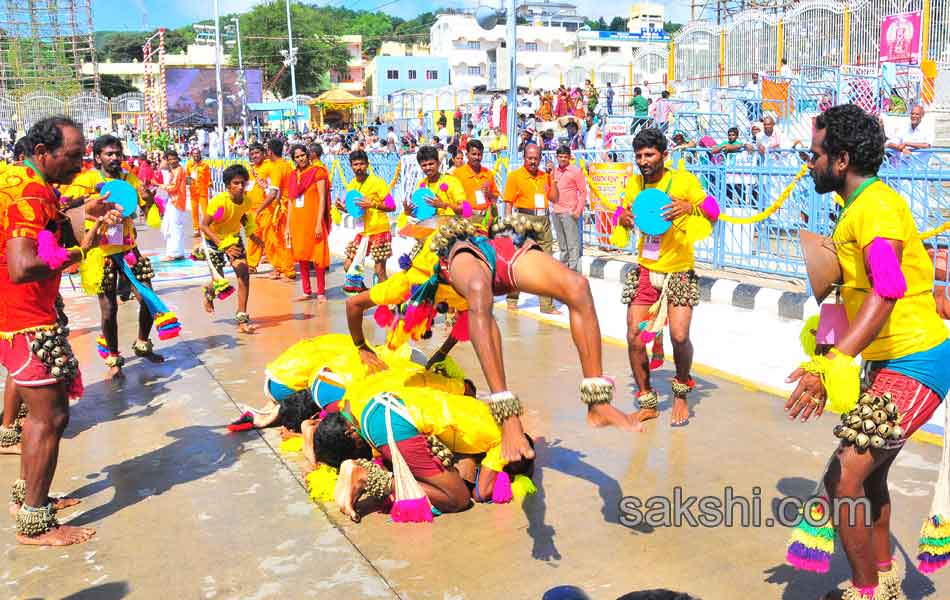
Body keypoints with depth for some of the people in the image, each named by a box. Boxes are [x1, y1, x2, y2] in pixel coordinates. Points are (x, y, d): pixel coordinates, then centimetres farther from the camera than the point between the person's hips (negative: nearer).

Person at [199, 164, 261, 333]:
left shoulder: (247, 200, -14)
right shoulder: (218, 201, -30)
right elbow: (204, 226, -27)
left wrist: (251, 234, -4)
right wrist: (223, 245, -38)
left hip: (234, 237, 4)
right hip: (214, 239, -4)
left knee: (243, 272, -16)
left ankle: (242, 319, -10)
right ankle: (209, 292, 38)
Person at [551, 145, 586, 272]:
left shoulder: (575, 171, -2)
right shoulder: (554, 171, 14)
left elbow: (583, 191, -4)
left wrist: (579, 210, -10)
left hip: (569, 213, -6)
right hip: (555, 212, 6)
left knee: (573, 244, -6)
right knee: (562, 244, 14)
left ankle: (573, 270, -5)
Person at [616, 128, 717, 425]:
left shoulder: (684, 180, -6)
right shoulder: (634, 184, 5)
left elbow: (713, 214, -5)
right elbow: (624, 216, 19)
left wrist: (689, 207, -25)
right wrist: (623, 218, -5)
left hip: (679, 272, -3)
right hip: (645, 270, 4)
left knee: (679, 336, -14)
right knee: (634, 337, -4)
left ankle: (681, 394, 15)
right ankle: (648, 404, 15)